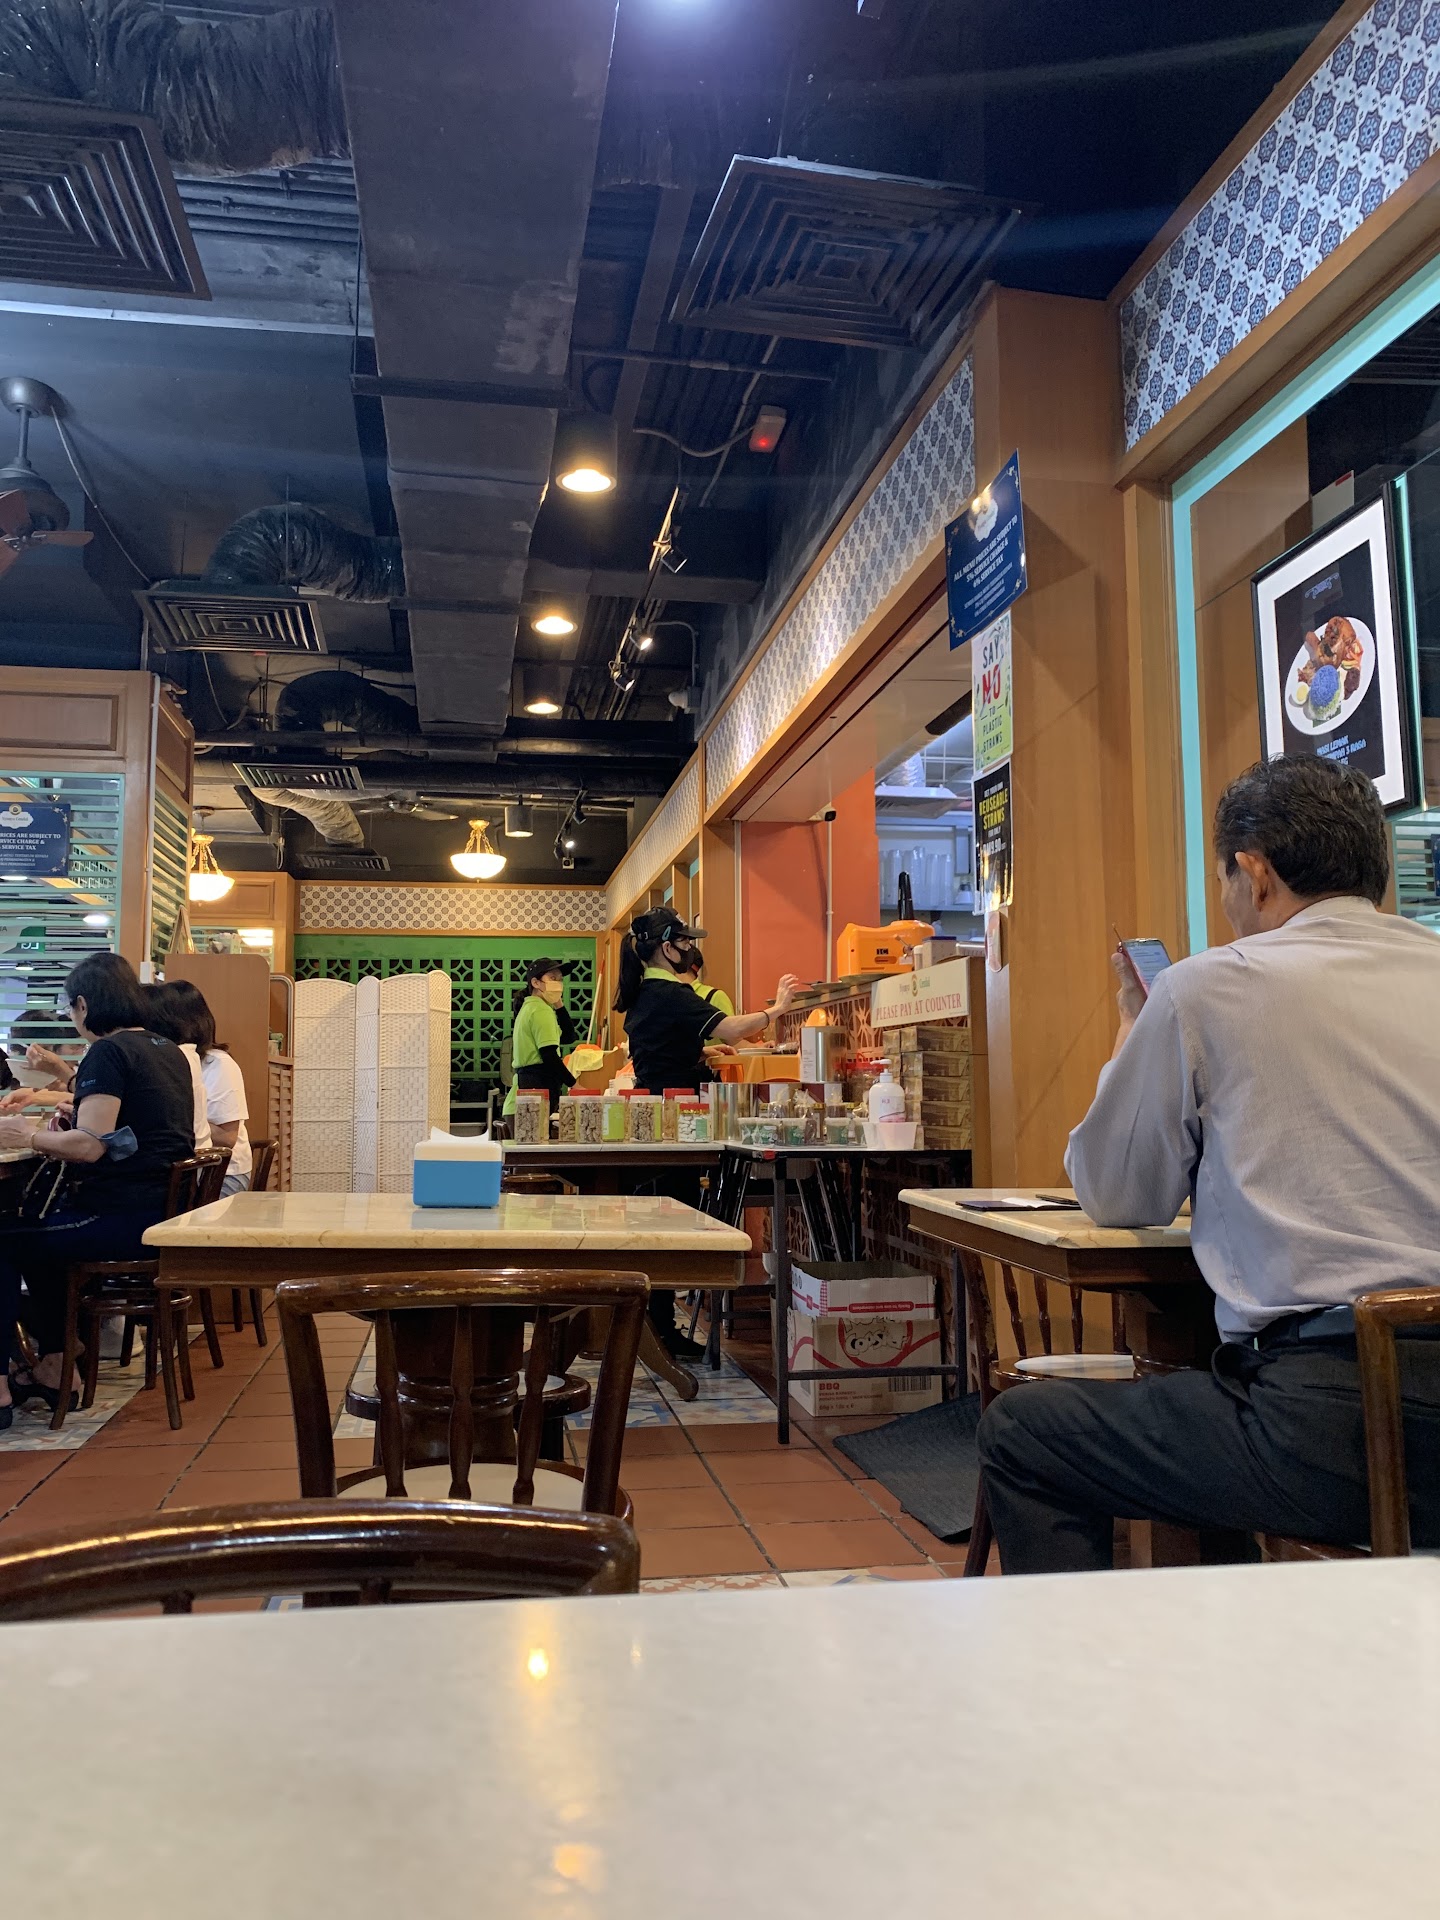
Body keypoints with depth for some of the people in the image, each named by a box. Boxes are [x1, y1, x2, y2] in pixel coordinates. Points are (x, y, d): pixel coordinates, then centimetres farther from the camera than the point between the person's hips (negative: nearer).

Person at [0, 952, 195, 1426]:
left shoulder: (108, 1052, -13)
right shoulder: (170, 1052, 13)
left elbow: (90, 1145, -20)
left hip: (125, 1219, -9)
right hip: (164, 1213, 9)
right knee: (40, 1235, 27)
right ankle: (51, 1371, 28)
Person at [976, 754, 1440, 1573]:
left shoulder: (1209, 989, -5)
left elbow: (1117, 1198, 6)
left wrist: (1134, 1049, 22)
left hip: (1334, 1417, -7)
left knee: (1019, 1435, 9)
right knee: (1200, 1392, 33)